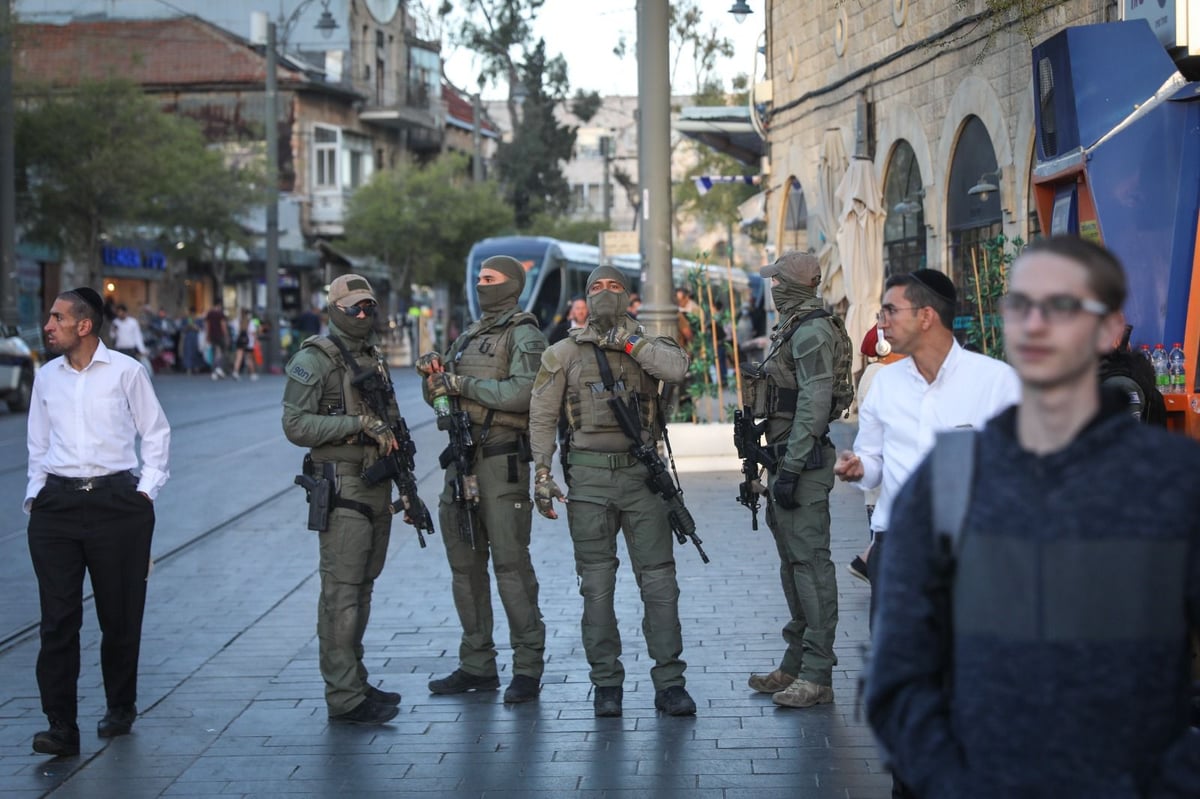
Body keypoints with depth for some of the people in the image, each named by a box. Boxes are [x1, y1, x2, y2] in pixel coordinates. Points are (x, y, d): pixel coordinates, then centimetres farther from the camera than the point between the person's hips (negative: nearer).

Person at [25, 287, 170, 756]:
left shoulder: (125, 371, 0)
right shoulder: (47, 377, 10)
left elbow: (156, 431, 6)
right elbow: (38, 443, 18)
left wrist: (147, 489, 0)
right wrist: (35, 493, 9)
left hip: (117, 501, -2)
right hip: (57, 503, 3)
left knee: (121, 615, 5)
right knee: (58, 618, -5)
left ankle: (120, 709, 24)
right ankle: (61, 726, -4)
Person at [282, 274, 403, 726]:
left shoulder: (375, 358, 17)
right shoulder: (315, 360, -8)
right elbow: (296, 425, -16)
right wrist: (359, 424, -21)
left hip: (377, 486, 8)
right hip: (342, 489, -8)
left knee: (363, 588, 12)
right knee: (341, 593, -8)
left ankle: (355, 683, 20)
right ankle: (343, 698, -7)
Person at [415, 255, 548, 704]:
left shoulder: (524, 335, -5)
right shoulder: (470, 337, 19)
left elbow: (521, 393, -21)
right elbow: (438, 397, 22)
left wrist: (461, 384, -17)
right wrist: (432, 374, 0)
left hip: (502, 460, -8)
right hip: (462, 458, 8)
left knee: (510, 562, -8)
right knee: (466, 563, 10)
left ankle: (528, 667, -3)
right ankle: (476, 665, 17)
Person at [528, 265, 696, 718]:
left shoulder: (644, 345, 9)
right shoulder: (565, 353, 7)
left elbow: (677, 368, -14)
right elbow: (542, 417, 7)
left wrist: (626, 340, -11)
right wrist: (542, 475, -1)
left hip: (642, 476, 1)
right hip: (589, 477, 0)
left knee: (659, 579, -2)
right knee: (597, 583, 3)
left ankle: (669, 683, 3)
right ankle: (606, 684, 10)